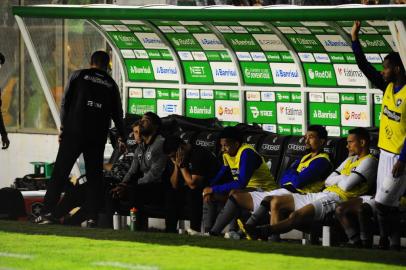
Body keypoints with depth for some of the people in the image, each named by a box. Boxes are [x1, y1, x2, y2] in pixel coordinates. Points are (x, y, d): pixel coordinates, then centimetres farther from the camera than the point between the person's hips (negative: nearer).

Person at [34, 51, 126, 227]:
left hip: (74, 132, -2)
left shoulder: (78, 75, 7)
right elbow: (117, 113, 16)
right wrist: (122, 137, 27)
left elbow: (66, 101, 2)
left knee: (60, 173, -2)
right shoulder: (111, 84, 12)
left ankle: (47, 213, -9)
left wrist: (63, 126, 7)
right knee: (94, 176, 7)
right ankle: (92, 217, -1)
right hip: (98, 137, 2)